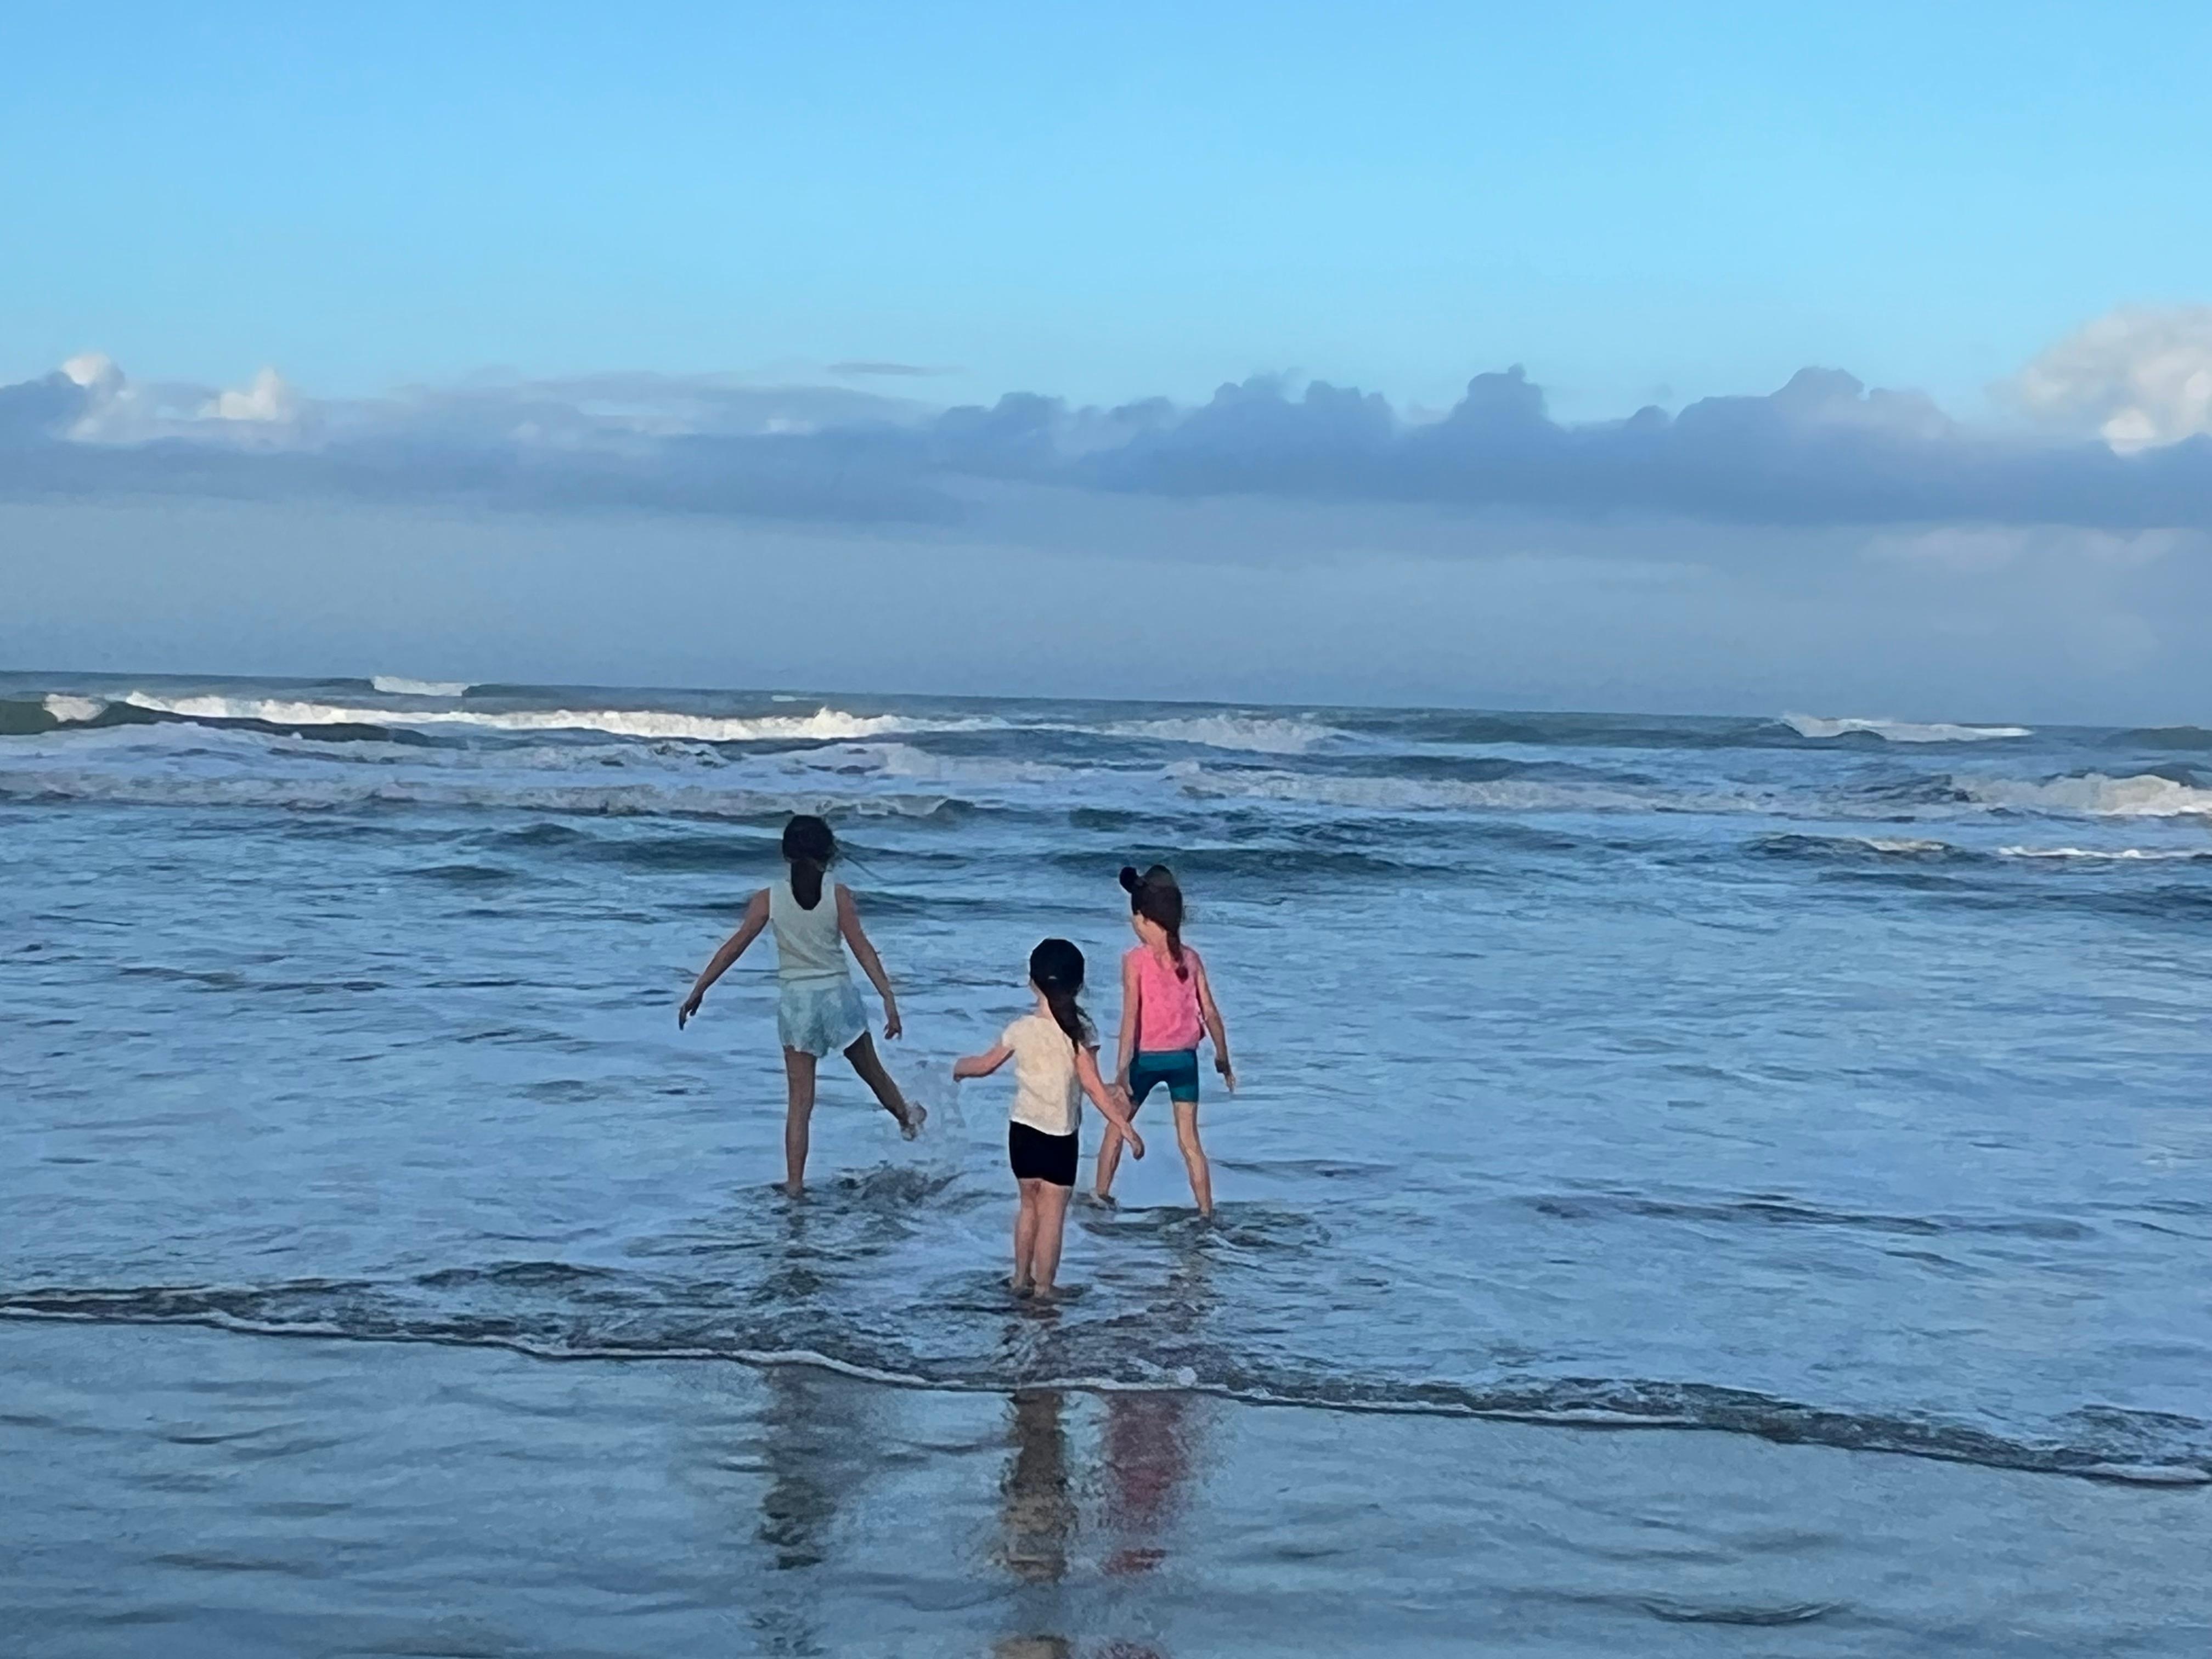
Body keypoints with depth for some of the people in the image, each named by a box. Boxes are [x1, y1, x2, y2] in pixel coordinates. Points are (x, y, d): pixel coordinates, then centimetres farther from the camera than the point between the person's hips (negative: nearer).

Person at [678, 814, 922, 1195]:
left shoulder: (770, 898, -3)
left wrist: (698, 991, 2)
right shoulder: (838, 894, -6)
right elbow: (863, 949, -11)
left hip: (795, 1000, 0)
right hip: (837, 994, 0)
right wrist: (889, 999, -11)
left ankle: (795, 1182, 0)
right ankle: (907, 1118, 52)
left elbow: (733, 947, -4)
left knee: (800, 1100, 5)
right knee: (871, 1071, 25)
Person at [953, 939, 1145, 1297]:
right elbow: (1095, 1088, -17)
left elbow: (986, 1064, 11)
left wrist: (959, 1068, 32)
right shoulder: (1079, 1032, -14)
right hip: (1060, 1137, -4)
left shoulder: (1021, 1029, -4)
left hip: (1022, 1132, 4)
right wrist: (1126, 1127, -12)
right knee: (1052, 1215, 4)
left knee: (1030, 1206, 21)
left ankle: (1021, 1279, 29)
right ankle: (1043, 1289, 7)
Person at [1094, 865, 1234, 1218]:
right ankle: (1206, 1213, 6)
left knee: (1117, 1127, 18)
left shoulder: (1136, 960, -11)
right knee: (1189, 1139, 8)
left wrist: (1123, 1068, -18)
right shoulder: (1190, 958, 0)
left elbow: (1131, 1017, -18)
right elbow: (1210, 1013, 2)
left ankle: (1101, 1196, 23)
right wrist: (1223, 1058, 14)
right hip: (1184, 1057, 3)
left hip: (1147, 1057, -3)